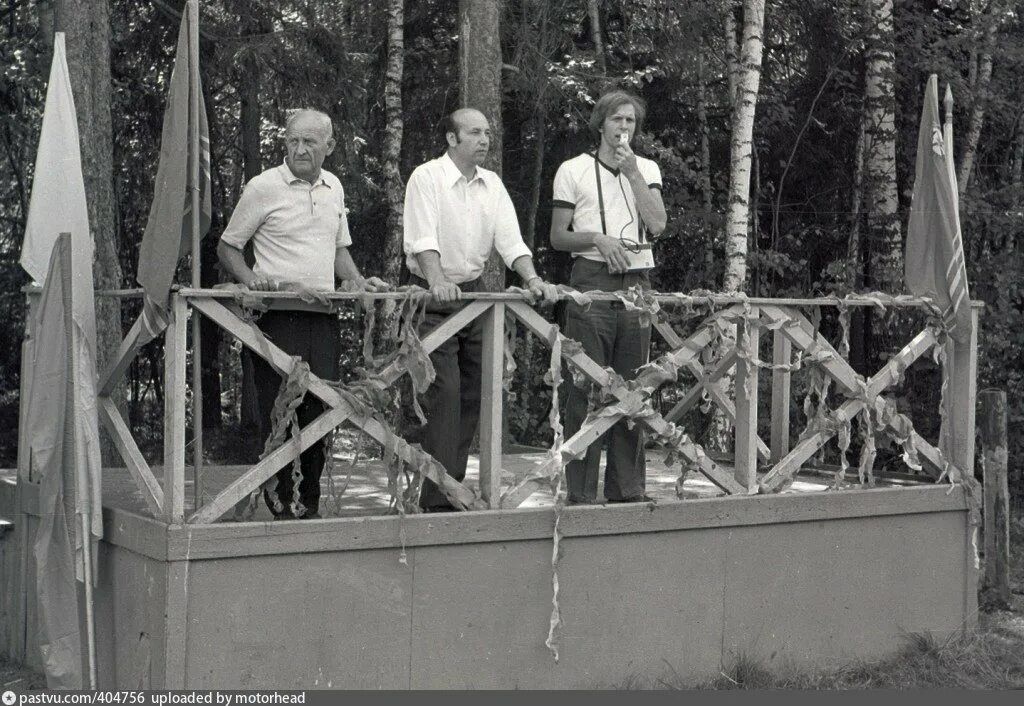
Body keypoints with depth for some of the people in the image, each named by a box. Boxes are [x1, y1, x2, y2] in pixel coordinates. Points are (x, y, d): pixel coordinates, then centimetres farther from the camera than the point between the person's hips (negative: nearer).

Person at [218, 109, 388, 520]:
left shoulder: (333, 188, 14)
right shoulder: (263, 187, -3)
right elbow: (227, 247, 2)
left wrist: (356, 282, 8)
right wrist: (252, 280, -14)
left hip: (324, 316, 5)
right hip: (279, 316, -5)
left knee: (320, 414, 6)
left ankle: (310, 505, 17)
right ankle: (280, 505, 4)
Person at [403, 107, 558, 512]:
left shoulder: (492, 185, 11)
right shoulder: (427, 178, -9)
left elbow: (510, 240, 6)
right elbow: (423, 239, -20)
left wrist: (532, 279, -11)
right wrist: (438, 281, -36)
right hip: (435, 297, -6)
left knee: (471, 395, 7)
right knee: (444, 392, -12)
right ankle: (438, 500, -10)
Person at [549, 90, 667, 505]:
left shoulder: (647, 170, 15)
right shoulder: (573, 171, 6)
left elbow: (657, 225, -1)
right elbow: (557, 237, 4)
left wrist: (632, 173, -6)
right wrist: (597, 238, -13)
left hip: (637, 284, 4)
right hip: (592, 281, -3)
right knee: (586, 390, -6)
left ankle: (627, 489, 12)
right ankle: (580, 493, -2)